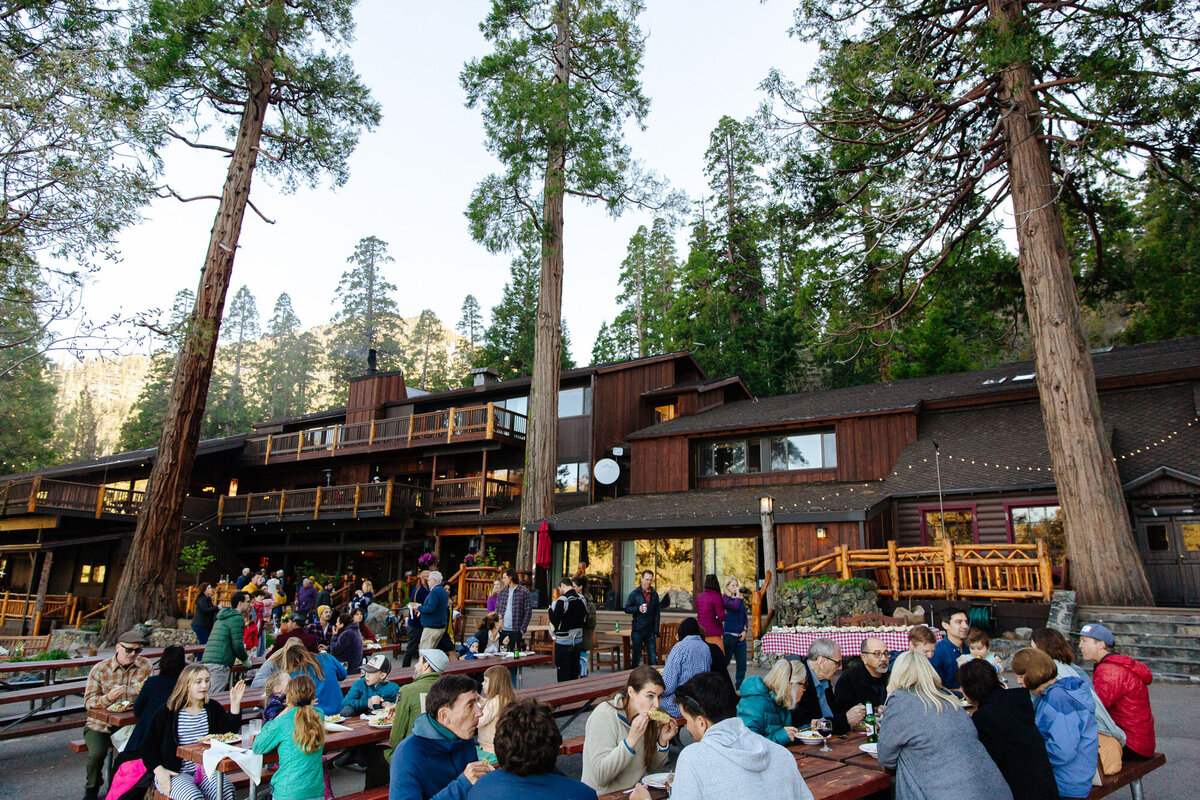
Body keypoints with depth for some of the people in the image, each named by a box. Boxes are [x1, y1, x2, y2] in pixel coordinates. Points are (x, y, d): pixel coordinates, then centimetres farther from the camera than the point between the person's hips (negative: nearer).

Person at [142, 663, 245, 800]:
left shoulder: (213, 708, 11)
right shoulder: (168, 712, 2)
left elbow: (229, 733, 1)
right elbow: (149, 745, 5)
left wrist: (235, 704, -10)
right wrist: (159, 770, -10)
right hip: (174, 773, -2)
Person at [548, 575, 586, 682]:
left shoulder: (562, 600, -18)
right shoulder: (581, 599, 3)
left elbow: (554, 621, -18)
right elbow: (585, 620, 10)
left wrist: (551, 609, -3)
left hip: (564, 642, -6)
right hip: (578, 641, 6)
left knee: (563, 674, 3)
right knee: (574, 671, 16)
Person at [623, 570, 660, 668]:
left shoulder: (654, 594, 8)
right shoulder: (634, 594, 1)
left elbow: (657, 614, 9)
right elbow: (627, 609, 1)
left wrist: (656, 630, 3)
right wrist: (638, 609, -16)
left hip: (650, 631, 2)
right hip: (637, 631, -2)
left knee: (653, 657, 1)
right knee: (636, 657, 8)